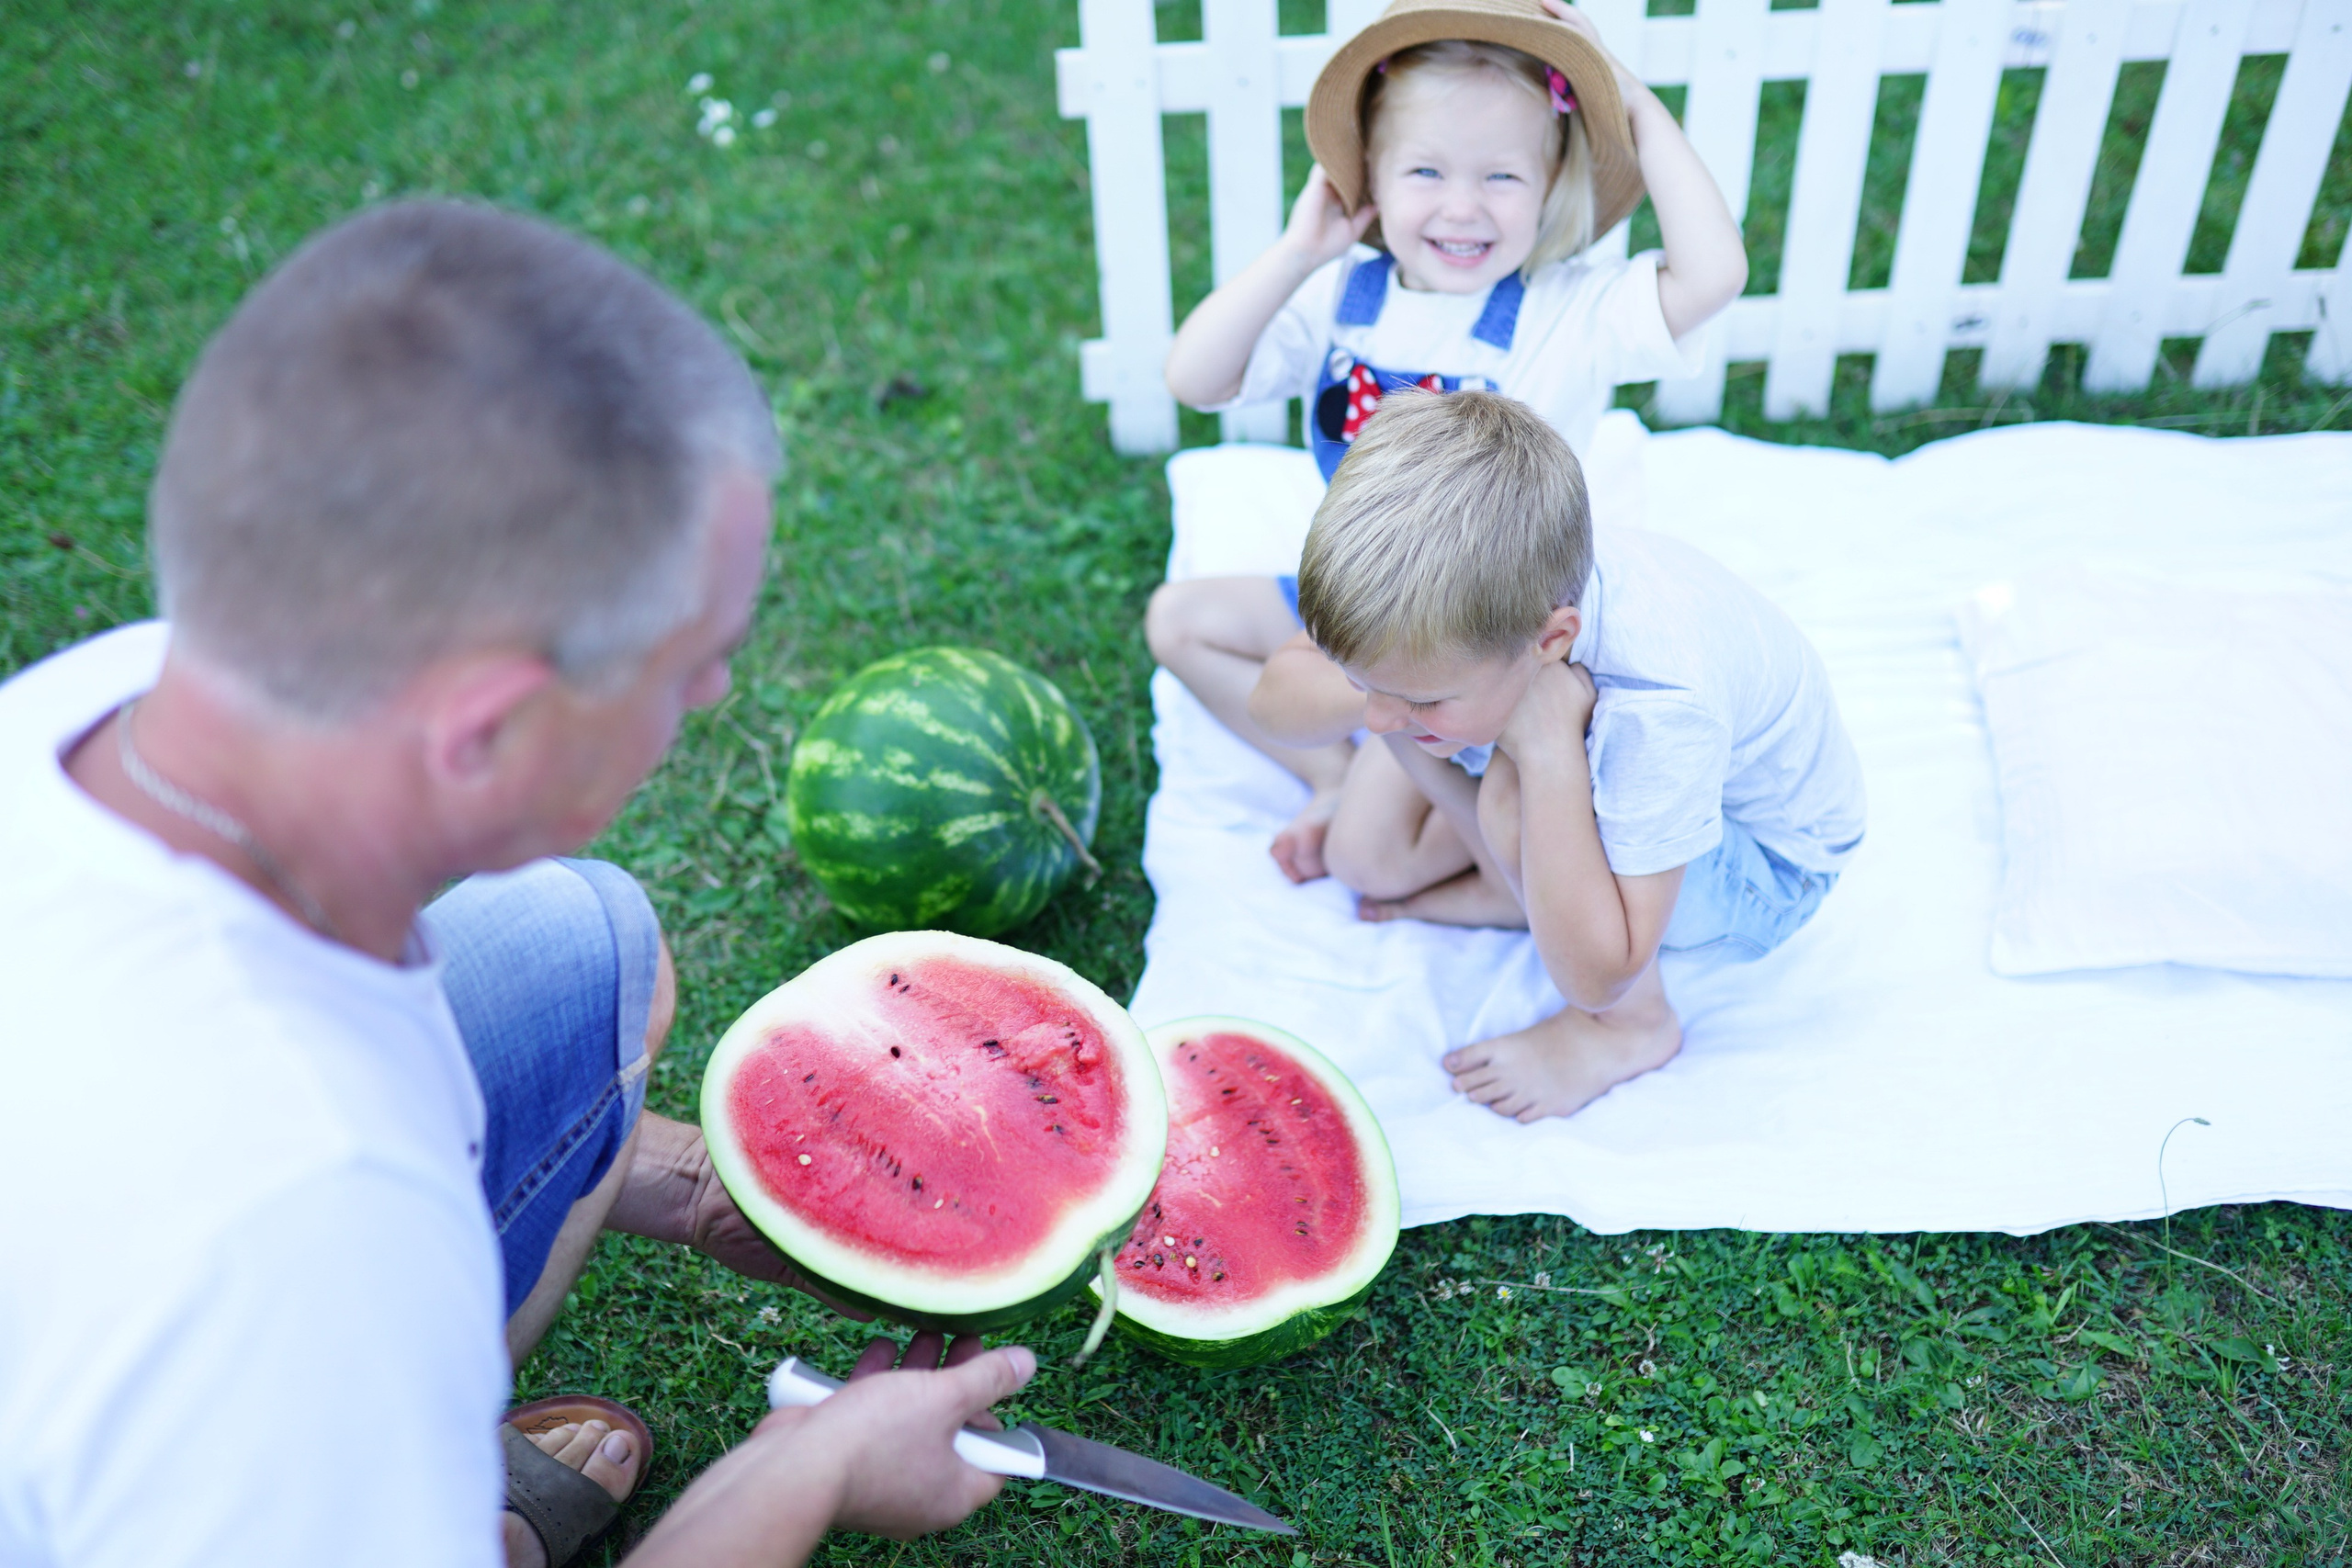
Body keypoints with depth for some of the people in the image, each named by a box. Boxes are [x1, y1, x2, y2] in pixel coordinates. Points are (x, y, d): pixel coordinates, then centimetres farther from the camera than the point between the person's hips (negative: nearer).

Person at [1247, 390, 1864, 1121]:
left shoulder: (1664, 704, -45)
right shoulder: (1455, 583, -29)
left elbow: (1594, 976, -40)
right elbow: (1276, 696, -16)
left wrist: (1549, 751, -48)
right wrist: (1372, 692, -39)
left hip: (1765, 862, -4)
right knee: (1367, 856, -13)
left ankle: (1637, 1020, -9)